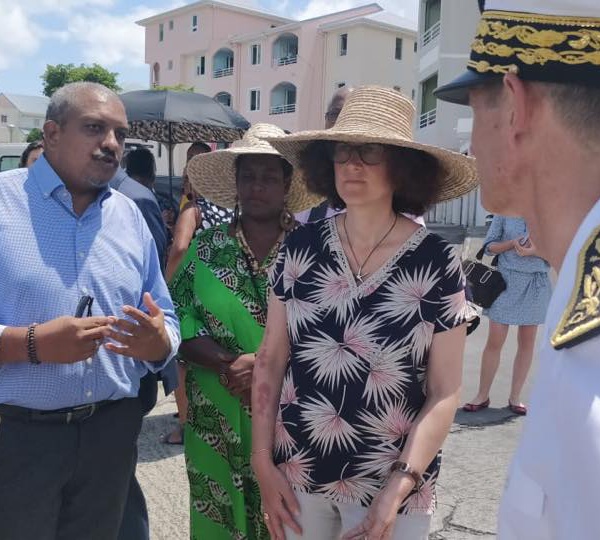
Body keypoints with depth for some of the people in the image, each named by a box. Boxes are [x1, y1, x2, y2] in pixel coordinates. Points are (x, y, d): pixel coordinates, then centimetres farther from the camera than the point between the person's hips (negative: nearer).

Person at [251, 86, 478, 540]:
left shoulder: (436, 262, -11)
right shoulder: (301, 247, -5)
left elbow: (444, 394, -9)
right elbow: (270, 360, 1)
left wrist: (398, 489, -15)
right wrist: (262, 461, -2)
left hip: (391, 483, -2)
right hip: (297, 473, 3)